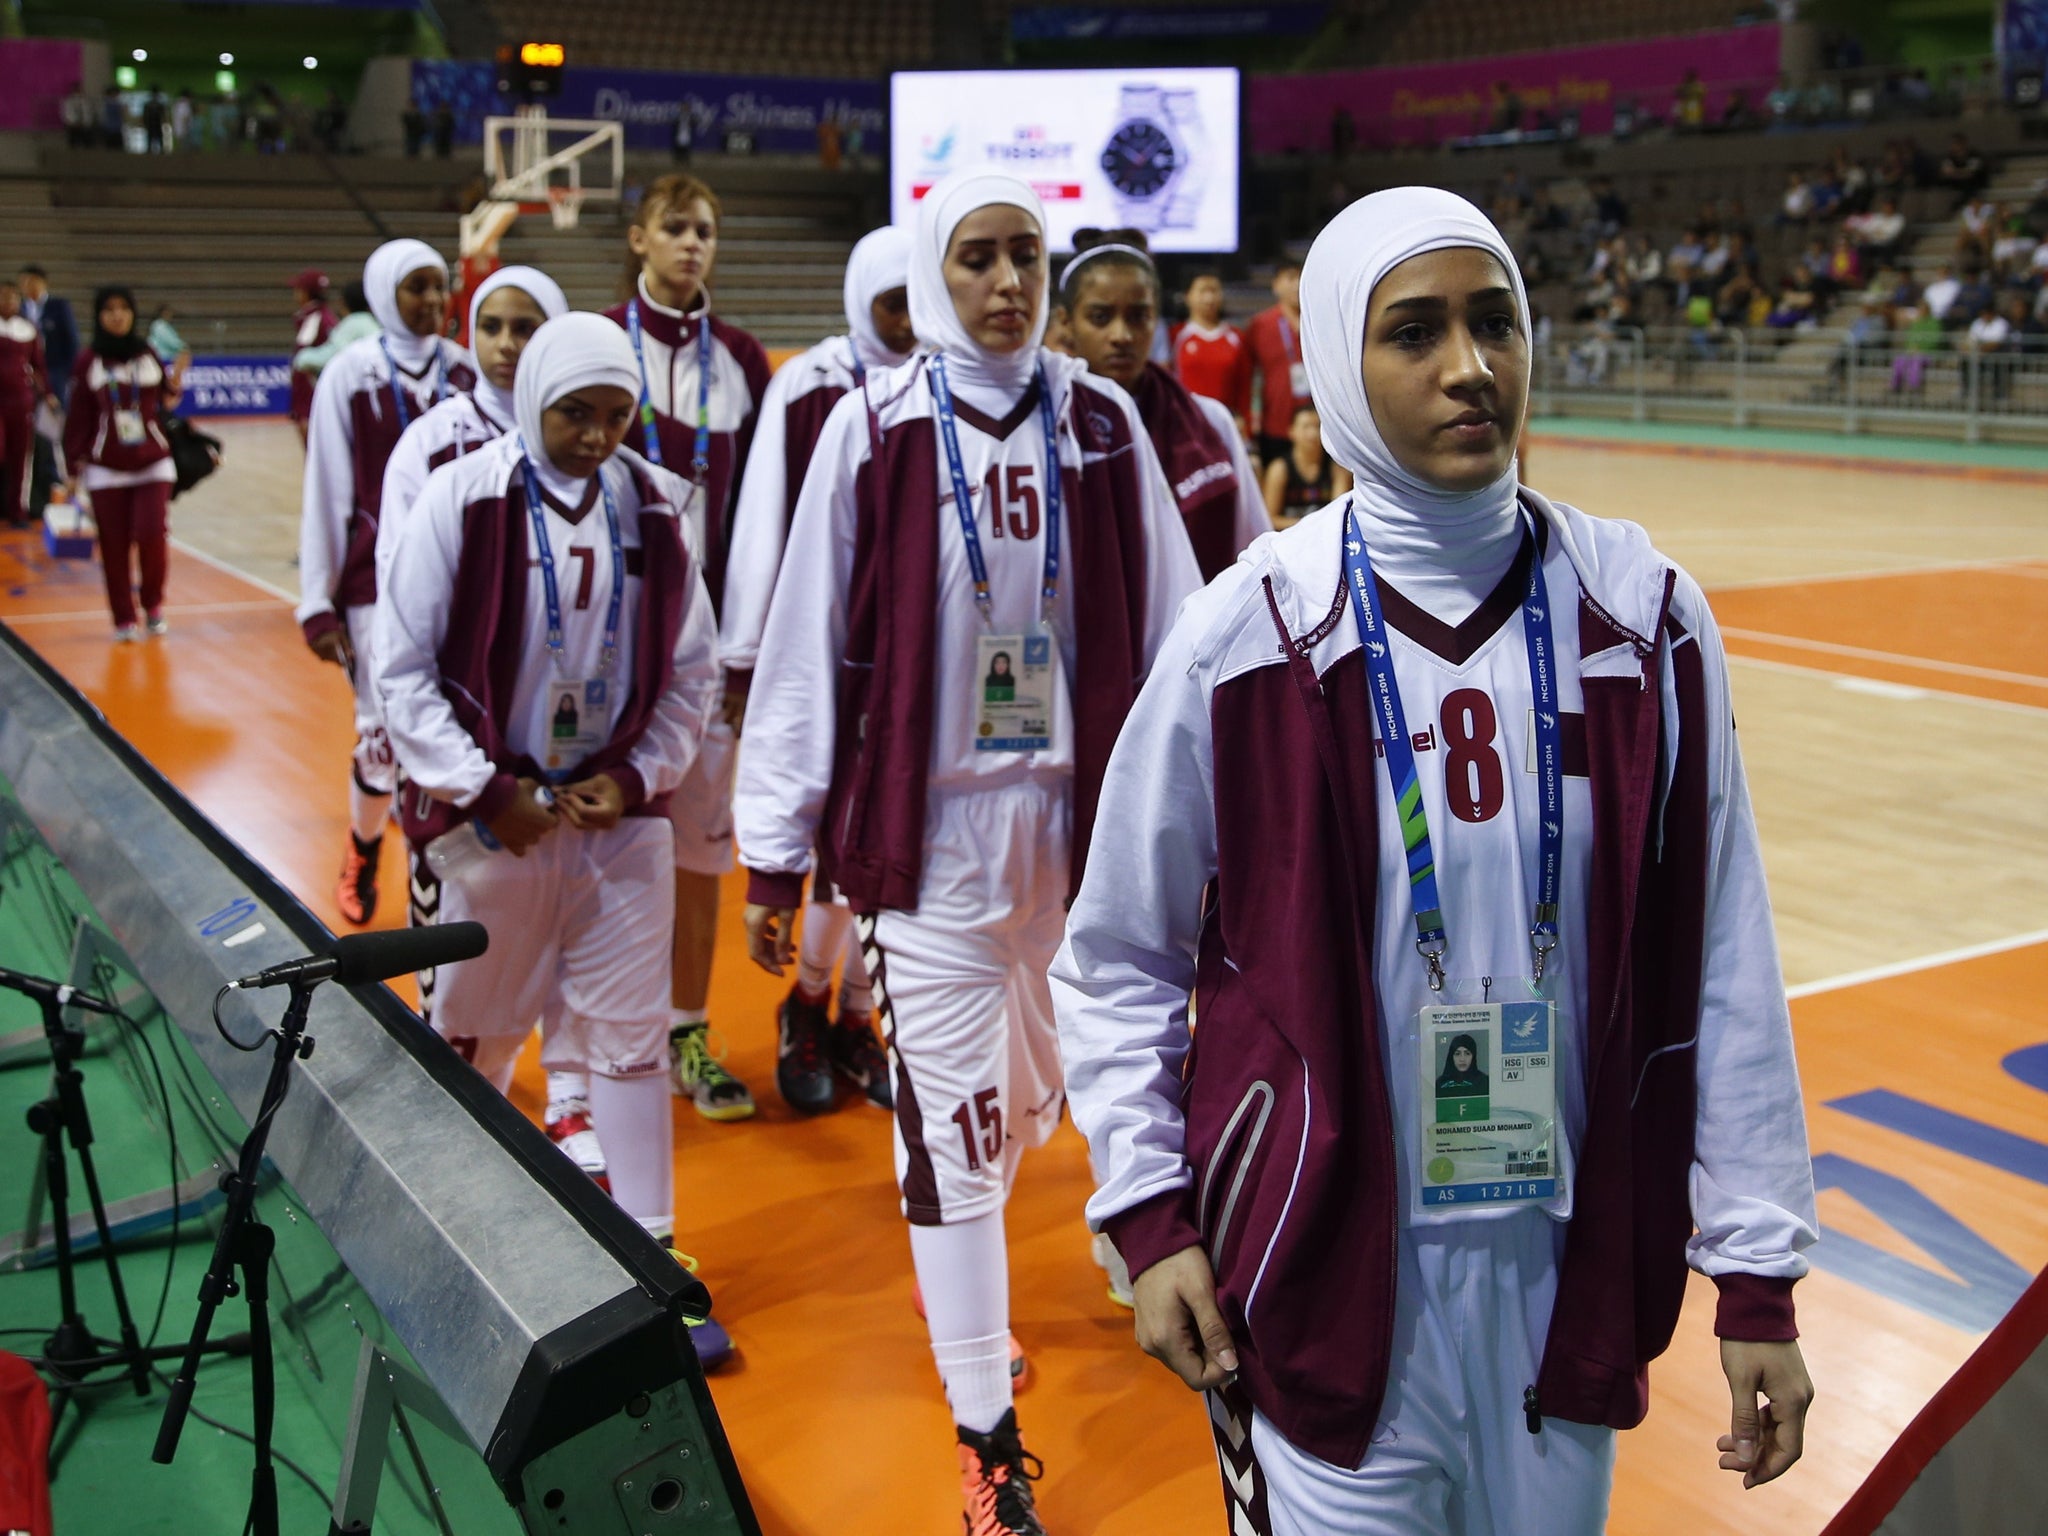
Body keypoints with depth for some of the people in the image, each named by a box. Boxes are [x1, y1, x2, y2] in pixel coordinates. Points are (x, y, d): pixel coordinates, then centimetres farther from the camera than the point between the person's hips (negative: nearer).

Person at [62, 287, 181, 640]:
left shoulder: (149, 356, 5)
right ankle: (124, 620, 13)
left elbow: (165, 405, 13)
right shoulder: (88, 363, 0)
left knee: (152, 534, -13)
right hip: (106, 470, 0)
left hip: (153, 464, 1)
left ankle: (153, 604, 11)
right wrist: (73, 470, 2)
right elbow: (78, 419, 2)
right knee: (114, 547, 0)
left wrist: (173, 388, -8)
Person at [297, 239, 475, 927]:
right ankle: (361, 858, 24)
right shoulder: (350, 374, -4)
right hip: (378, 580, -3)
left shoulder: (466, 371, 4)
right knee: (383, 732, -1)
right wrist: (317, 602, -4)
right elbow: (326, 492, -3)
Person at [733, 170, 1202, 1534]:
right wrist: (776, 854, -3)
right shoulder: (873, 430, -3)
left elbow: (1168, 631, 3)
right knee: (952, 1124, 2)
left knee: (1023, 1094, 15)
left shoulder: (1102, 423, 3)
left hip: (1082, 812, 3)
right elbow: (807, 645, -3)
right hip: (930, 822, -2)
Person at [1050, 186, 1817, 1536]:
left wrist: (1758, 1272, 0)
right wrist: (1149, 1218, -5)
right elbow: (1118, 958, -1)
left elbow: (1721, 962, -1)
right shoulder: (1248, 638, -11)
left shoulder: (1644, 618, -5)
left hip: (1573, 1265, 3)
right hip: (1327, 1270, -2)